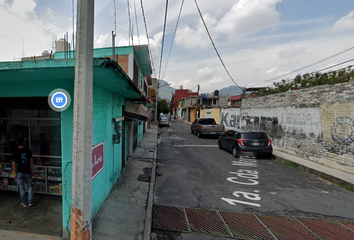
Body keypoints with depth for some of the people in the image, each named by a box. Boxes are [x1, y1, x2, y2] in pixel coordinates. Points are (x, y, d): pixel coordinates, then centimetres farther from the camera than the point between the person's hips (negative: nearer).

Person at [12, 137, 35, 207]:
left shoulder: (15, 153, -8)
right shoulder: (28, 151, -7)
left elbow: (13, 164, -5)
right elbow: (31, 161, -1)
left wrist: (15, 173, 6)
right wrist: (32, 170, 11)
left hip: (20, 173, 0)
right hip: (27, 172, 0)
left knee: (22, 188, 11)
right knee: (29, 187, 12)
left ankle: (24, 203, 21)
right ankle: (30, 202, 17)